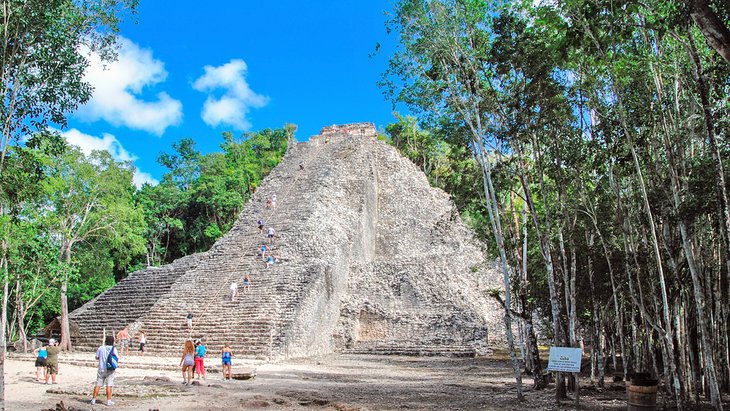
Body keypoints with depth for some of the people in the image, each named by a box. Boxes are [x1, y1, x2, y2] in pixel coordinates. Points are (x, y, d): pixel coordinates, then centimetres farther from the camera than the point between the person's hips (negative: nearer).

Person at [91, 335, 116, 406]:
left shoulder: (101, 348, -2)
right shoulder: (113, 349, -7)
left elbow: (97, 358, 6)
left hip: (101, 369, 2)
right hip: (110, 370, -2)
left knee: (98, 385, 11)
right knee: (109, 385, 1)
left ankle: (94, 399, 16)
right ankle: (109, 401, 1)